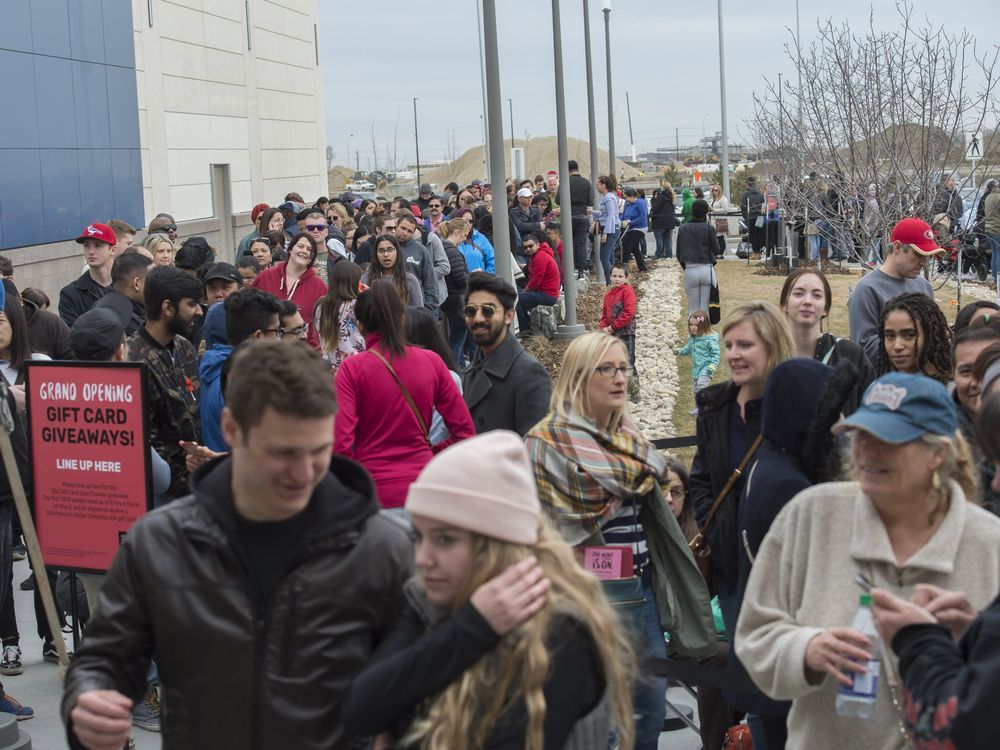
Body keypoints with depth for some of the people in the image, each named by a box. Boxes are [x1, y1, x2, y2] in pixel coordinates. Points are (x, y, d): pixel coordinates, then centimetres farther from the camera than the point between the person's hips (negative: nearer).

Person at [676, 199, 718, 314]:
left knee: (693, 308, 8)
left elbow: (678, 253, 8)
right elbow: (716, 249, 4)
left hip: (690, 271, 1)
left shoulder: (682, 229, 4)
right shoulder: (709, 229, -4)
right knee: (705, 308, 2)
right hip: (707, 270, -1)